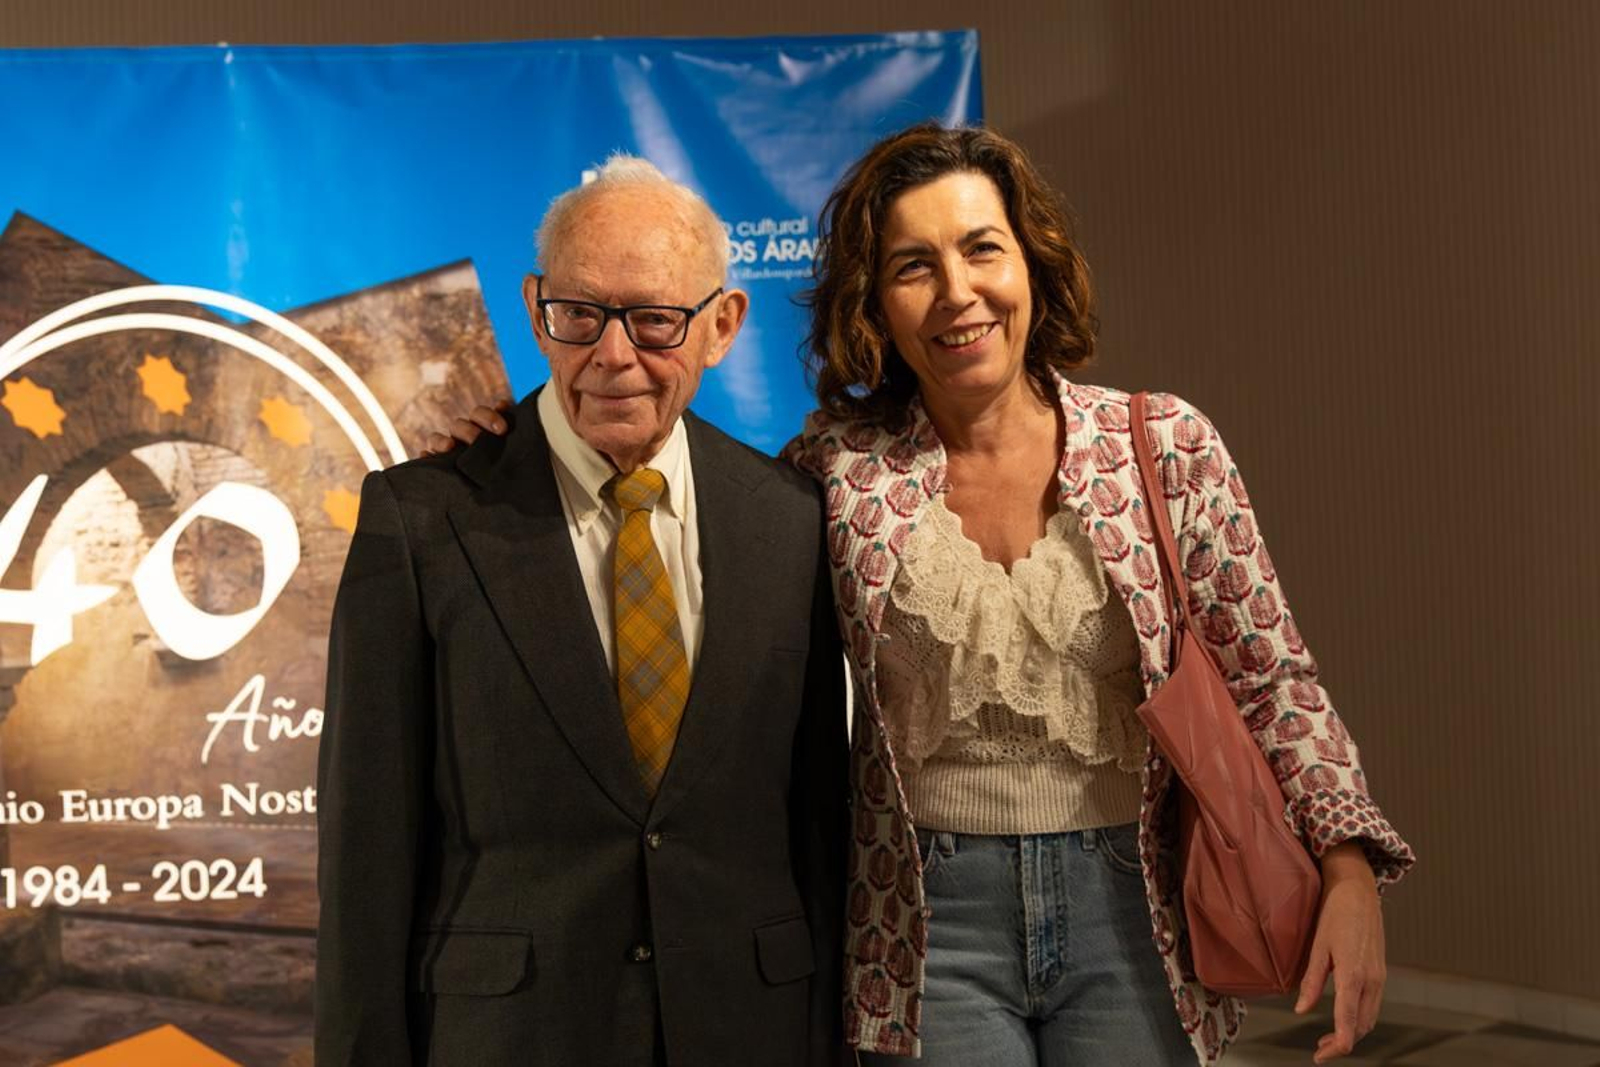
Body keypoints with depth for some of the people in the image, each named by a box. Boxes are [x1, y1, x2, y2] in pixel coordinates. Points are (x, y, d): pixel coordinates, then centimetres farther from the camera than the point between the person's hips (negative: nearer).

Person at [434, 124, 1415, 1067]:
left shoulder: (1165, 445, -4)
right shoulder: (839, 471, -5)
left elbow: (1271, 676, 1)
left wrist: (1349, 865, -9)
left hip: (1129, 912, 1)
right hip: (929, 926, 0)